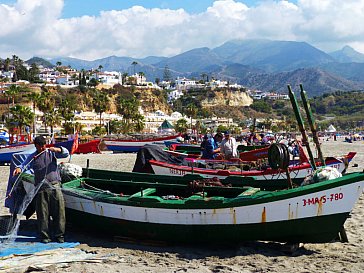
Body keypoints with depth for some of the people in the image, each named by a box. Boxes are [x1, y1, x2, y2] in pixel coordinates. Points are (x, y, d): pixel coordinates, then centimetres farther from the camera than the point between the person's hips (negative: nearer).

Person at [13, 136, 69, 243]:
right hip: (41, 188, 0)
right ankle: (44, 236, 10)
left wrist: (57, 149, -16)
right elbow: (24, 165, -4)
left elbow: (66, 153, 4)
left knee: (59, 211, -1)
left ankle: (59, 235, 7)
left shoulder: (51, 153, 11)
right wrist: (19, 168, -27)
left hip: (55, 185, 0)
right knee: (42, 213, 0)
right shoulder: (32, 157, 10)